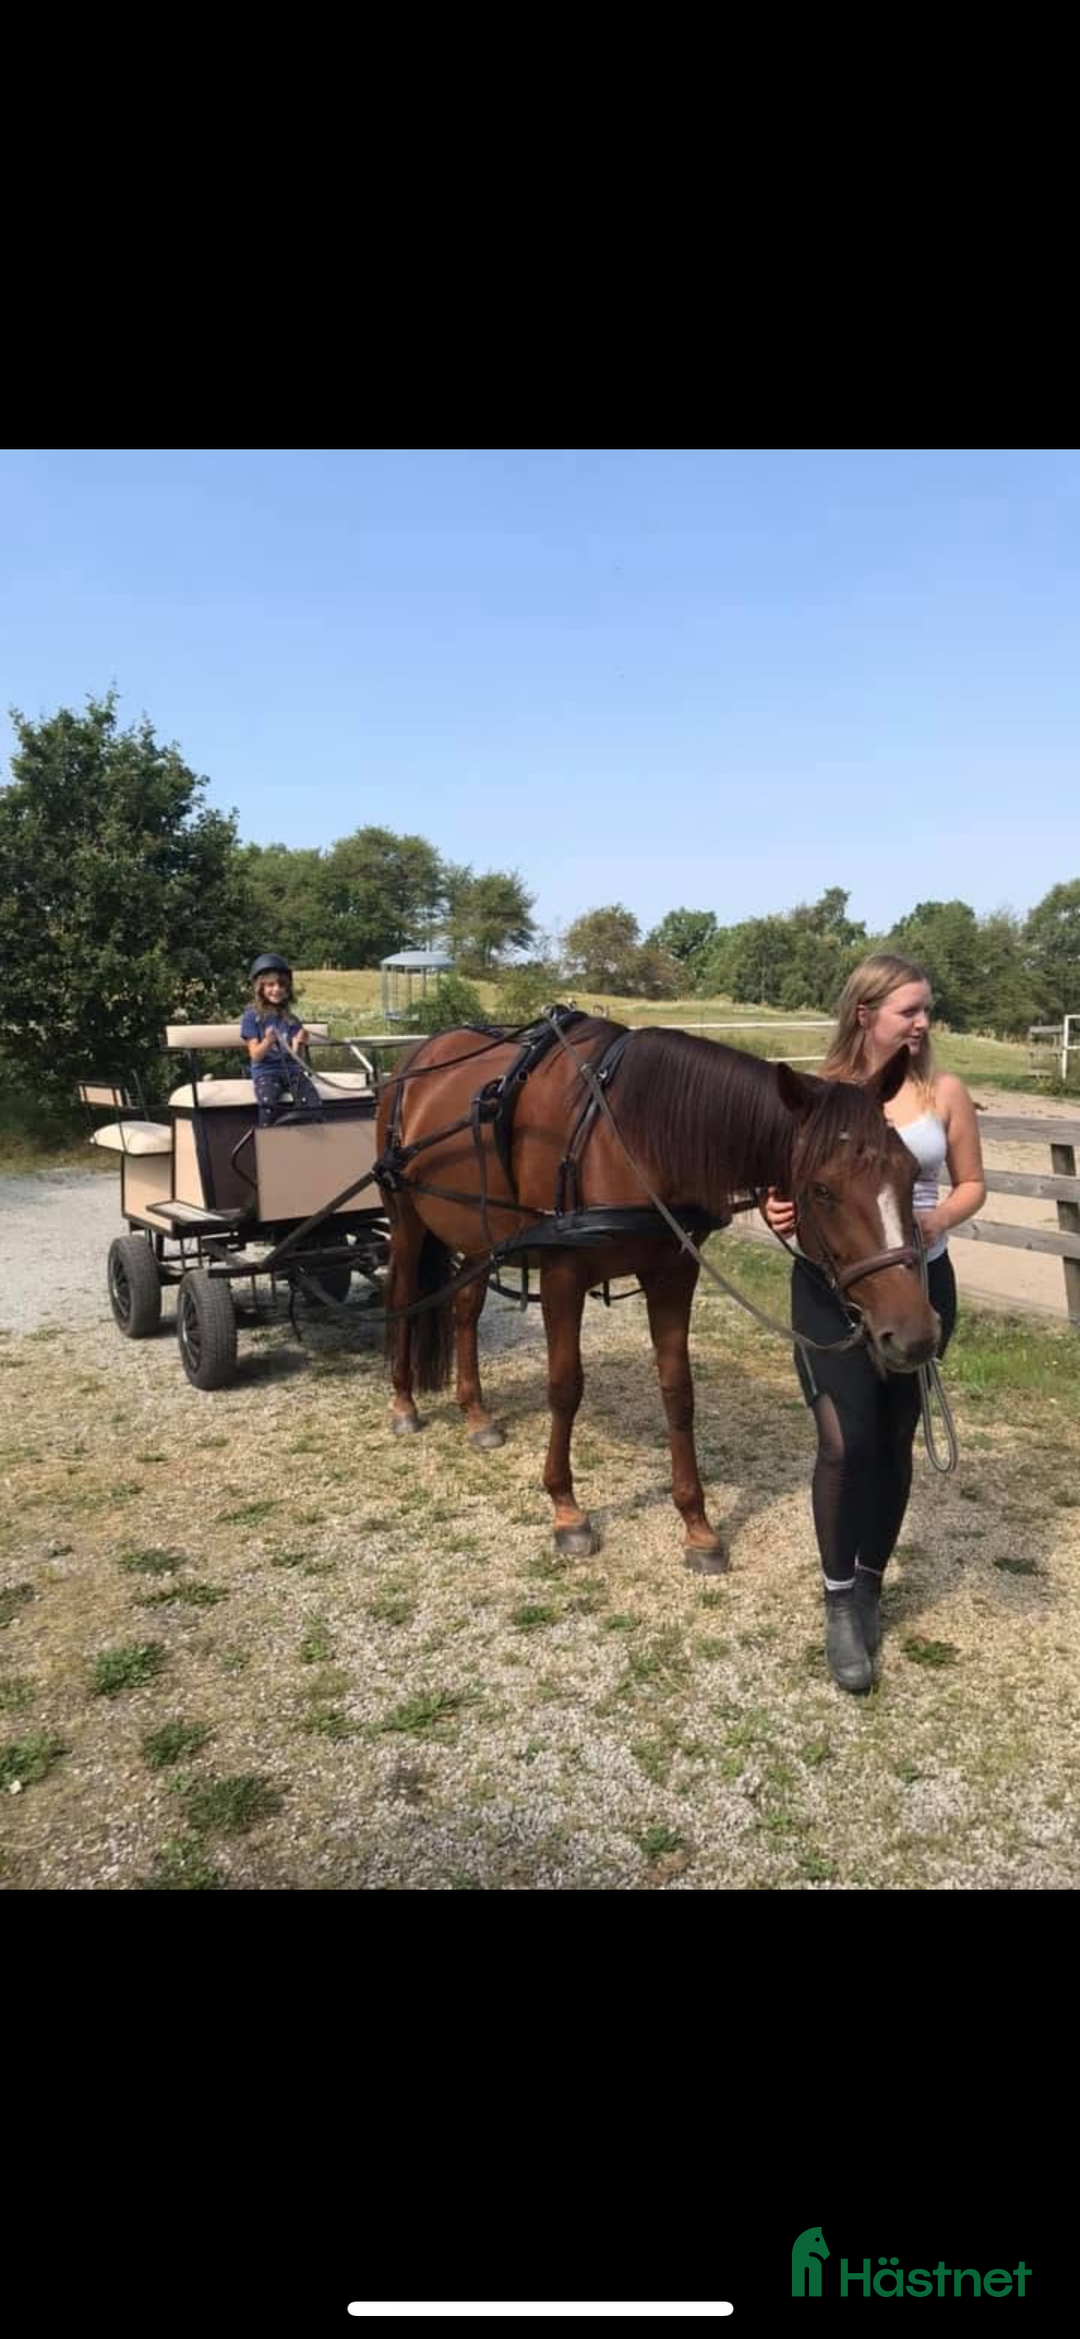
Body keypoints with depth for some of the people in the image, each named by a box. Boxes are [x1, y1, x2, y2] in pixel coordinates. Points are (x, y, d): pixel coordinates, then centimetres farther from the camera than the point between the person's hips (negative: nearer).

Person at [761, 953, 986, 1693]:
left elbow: (974, 1184, 5)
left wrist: (941, 1218, -16)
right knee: (845, 1443, -7)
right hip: (831, 1286, -1)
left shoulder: (946, 1092, -2)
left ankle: (871, 1582, 32)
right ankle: (840, 1602, 12)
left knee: (894, 1442, 12)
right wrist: (778, 1212, -20)